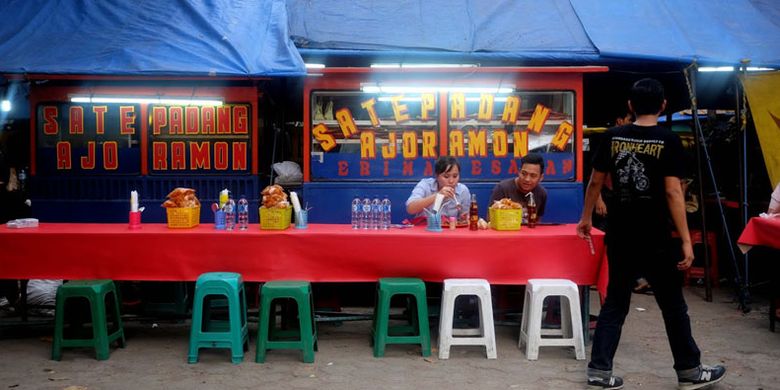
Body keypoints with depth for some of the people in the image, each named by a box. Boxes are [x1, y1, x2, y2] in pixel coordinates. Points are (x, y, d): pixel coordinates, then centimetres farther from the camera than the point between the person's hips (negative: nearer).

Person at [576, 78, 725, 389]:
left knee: (615, 303, 12)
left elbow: (595, 182, 8)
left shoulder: (612, 137, 1)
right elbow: (672, 192, -14)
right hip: (654, 239, -3)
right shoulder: (668, 140, -9)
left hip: (619, 237, 4)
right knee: (673, 305, 10)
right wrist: (686, 240, -11)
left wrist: (586, 218, 23)